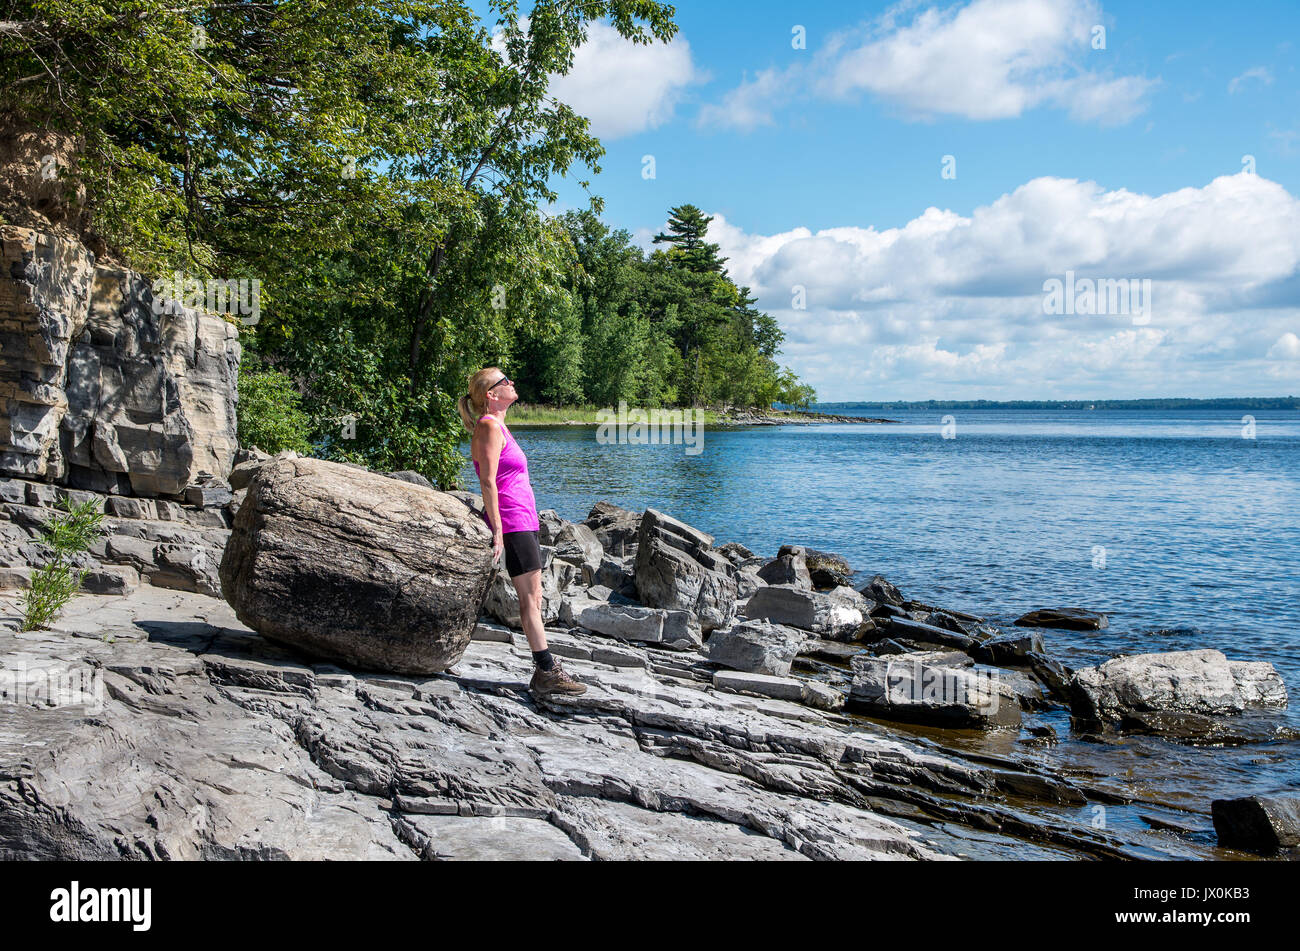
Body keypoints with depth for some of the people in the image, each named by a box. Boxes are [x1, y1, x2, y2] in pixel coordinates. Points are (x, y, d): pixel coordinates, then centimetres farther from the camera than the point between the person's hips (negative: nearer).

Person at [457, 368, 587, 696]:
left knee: (533, 597, 9)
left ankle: (545, 670, 12)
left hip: (524, 519, 10)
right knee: (530, 598, -8)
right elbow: (488, 481, -17)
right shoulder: (489, 426, -10)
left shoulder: (498, 425, 20)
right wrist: (497, 531, -21)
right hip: (512, 521, -10)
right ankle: (547, 672, -5)